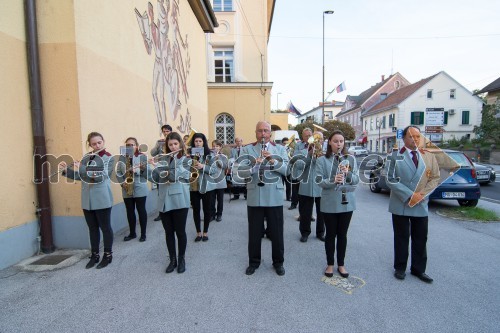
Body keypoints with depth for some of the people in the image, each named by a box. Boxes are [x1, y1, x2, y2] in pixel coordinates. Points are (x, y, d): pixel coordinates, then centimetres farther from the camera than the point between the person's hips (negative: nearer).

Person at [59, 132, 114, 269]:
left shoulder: (108, 158, -7)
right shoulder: (86, 158, 10)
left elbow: (101, 176, -19)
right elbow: (78, 176, 11)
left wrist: (82, 169, -22)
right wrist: (66, 170, -4)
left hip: (102, 200, -5)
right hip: (87, 200, 5)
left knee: (105, 227, 4)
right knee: (92, 228, 13)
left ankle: (108, 255, 17)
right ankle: (94, 255, 26)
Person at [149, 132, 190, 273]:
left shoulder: (185, 160, 0)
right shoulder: (163, 159, 12)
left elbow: (175, 175, -17)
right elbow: (154, 178, 5)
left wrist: (158, 166, -16)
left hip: (179, 201, -4)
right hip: (164, 201, 4)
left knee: (180, 231, 4)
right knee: (168, 232, 11)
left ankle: (181, 259, 23)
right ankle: (172, 260, 26)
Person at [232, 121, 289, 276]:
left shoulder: (280, 149, 5)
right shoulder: (247, 149, 2)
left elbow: (288, 169, -6)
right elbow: (237, 172, -10)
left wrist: (273, 160, -20)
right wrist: (254, 165, -26)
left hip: (275, 197, 1)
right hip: (254, 197, 0)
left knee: (276, 232, 12)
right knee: (254, 232, 12)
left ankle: (278, 262, 32)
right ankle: (254, 262, 32)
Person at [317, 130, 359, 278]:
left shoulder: (351, 159, 4)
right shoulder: (322, 160, -4)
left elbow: (356, 180, 0)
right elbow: (319, 181, -11)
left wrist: (348, 174, -20)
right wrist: (333, 180, -28)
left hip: (347, 203, 2)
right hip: (329, 203, -2)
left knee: (342, 234, 13)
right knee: (331, 234, 9)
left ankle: (341, 264, 28)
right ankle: (330, 264, 25)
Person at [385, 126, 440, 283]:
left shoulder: (429, 157, 7)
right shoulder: (395, 157, -4)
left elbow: (435, 178, 5)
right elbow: (391, 180, -10)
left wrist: (422, 194, -10)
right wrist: (410, 195, -16)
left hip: (421, 205, 3)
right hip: (400, 205, -3)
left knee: (420, 239, 11)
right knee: (401, 238, 8)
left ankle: (418, 269, 27)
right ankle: (400, 268, 23)